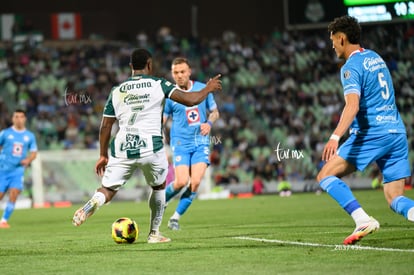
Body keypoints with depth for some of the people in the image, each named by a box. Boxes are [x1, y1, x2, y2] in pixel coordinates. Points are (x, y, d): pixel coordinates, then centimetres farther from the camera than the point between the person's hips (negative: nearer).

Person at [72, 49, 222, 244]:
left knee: (107, 190, 6)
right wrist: (208, 89, 16)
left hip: (122, 149, 2)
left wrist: (103, 156, 21)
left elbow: (105, 126, 13)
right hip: (150, 146, -2)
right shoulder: (158, 85, 4)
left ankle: (89, 207, -26)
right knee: (159, 187, 23)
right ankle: (154, 233, 25)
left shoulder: (117, 91, 12)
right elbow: (190, 100, -2)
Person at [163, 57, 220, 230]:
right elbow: (161, 122, 1)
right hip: (180, 143, -2)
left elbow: (214, 112, 13)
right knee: (182, 181, -16)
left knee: (195, 182, -12)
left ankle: (176, 217, 1)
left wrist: (209, 123, -8)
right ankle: (161, 200, 15)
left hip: (201, 142, 2)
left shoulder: (203, 89, 3)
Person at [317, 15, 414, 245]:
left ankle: (363, 219, -18)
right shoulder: (376, 58, 20)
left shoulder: (351, 67, -6)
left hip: (372, 134, -8)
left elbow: (353, 105, -22)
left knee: (326, 176, 0)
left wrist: (335, 137, -34)